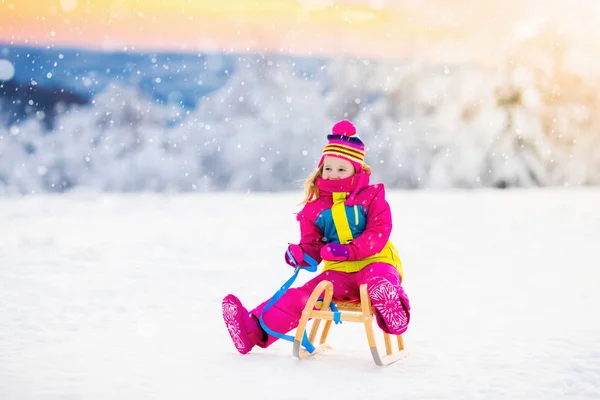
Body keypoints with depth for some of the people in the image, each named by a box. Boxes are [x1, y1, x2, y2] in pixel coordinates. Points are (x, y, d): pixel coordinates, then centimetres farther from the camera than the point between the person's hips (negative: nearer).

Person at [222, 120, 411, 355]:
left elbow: (379, 232, -9)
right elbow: (312, 244, 14)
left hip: (373, 263, -3)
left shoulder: (371, 197, 1)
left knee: (379, 281, -43)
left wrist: (350, 250, -20)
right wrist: (301, 254, -11)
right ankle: (255, 331, -26)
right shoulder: (315, 207, 11)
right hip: (338, 272, 3)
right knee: (300, 297, -17)